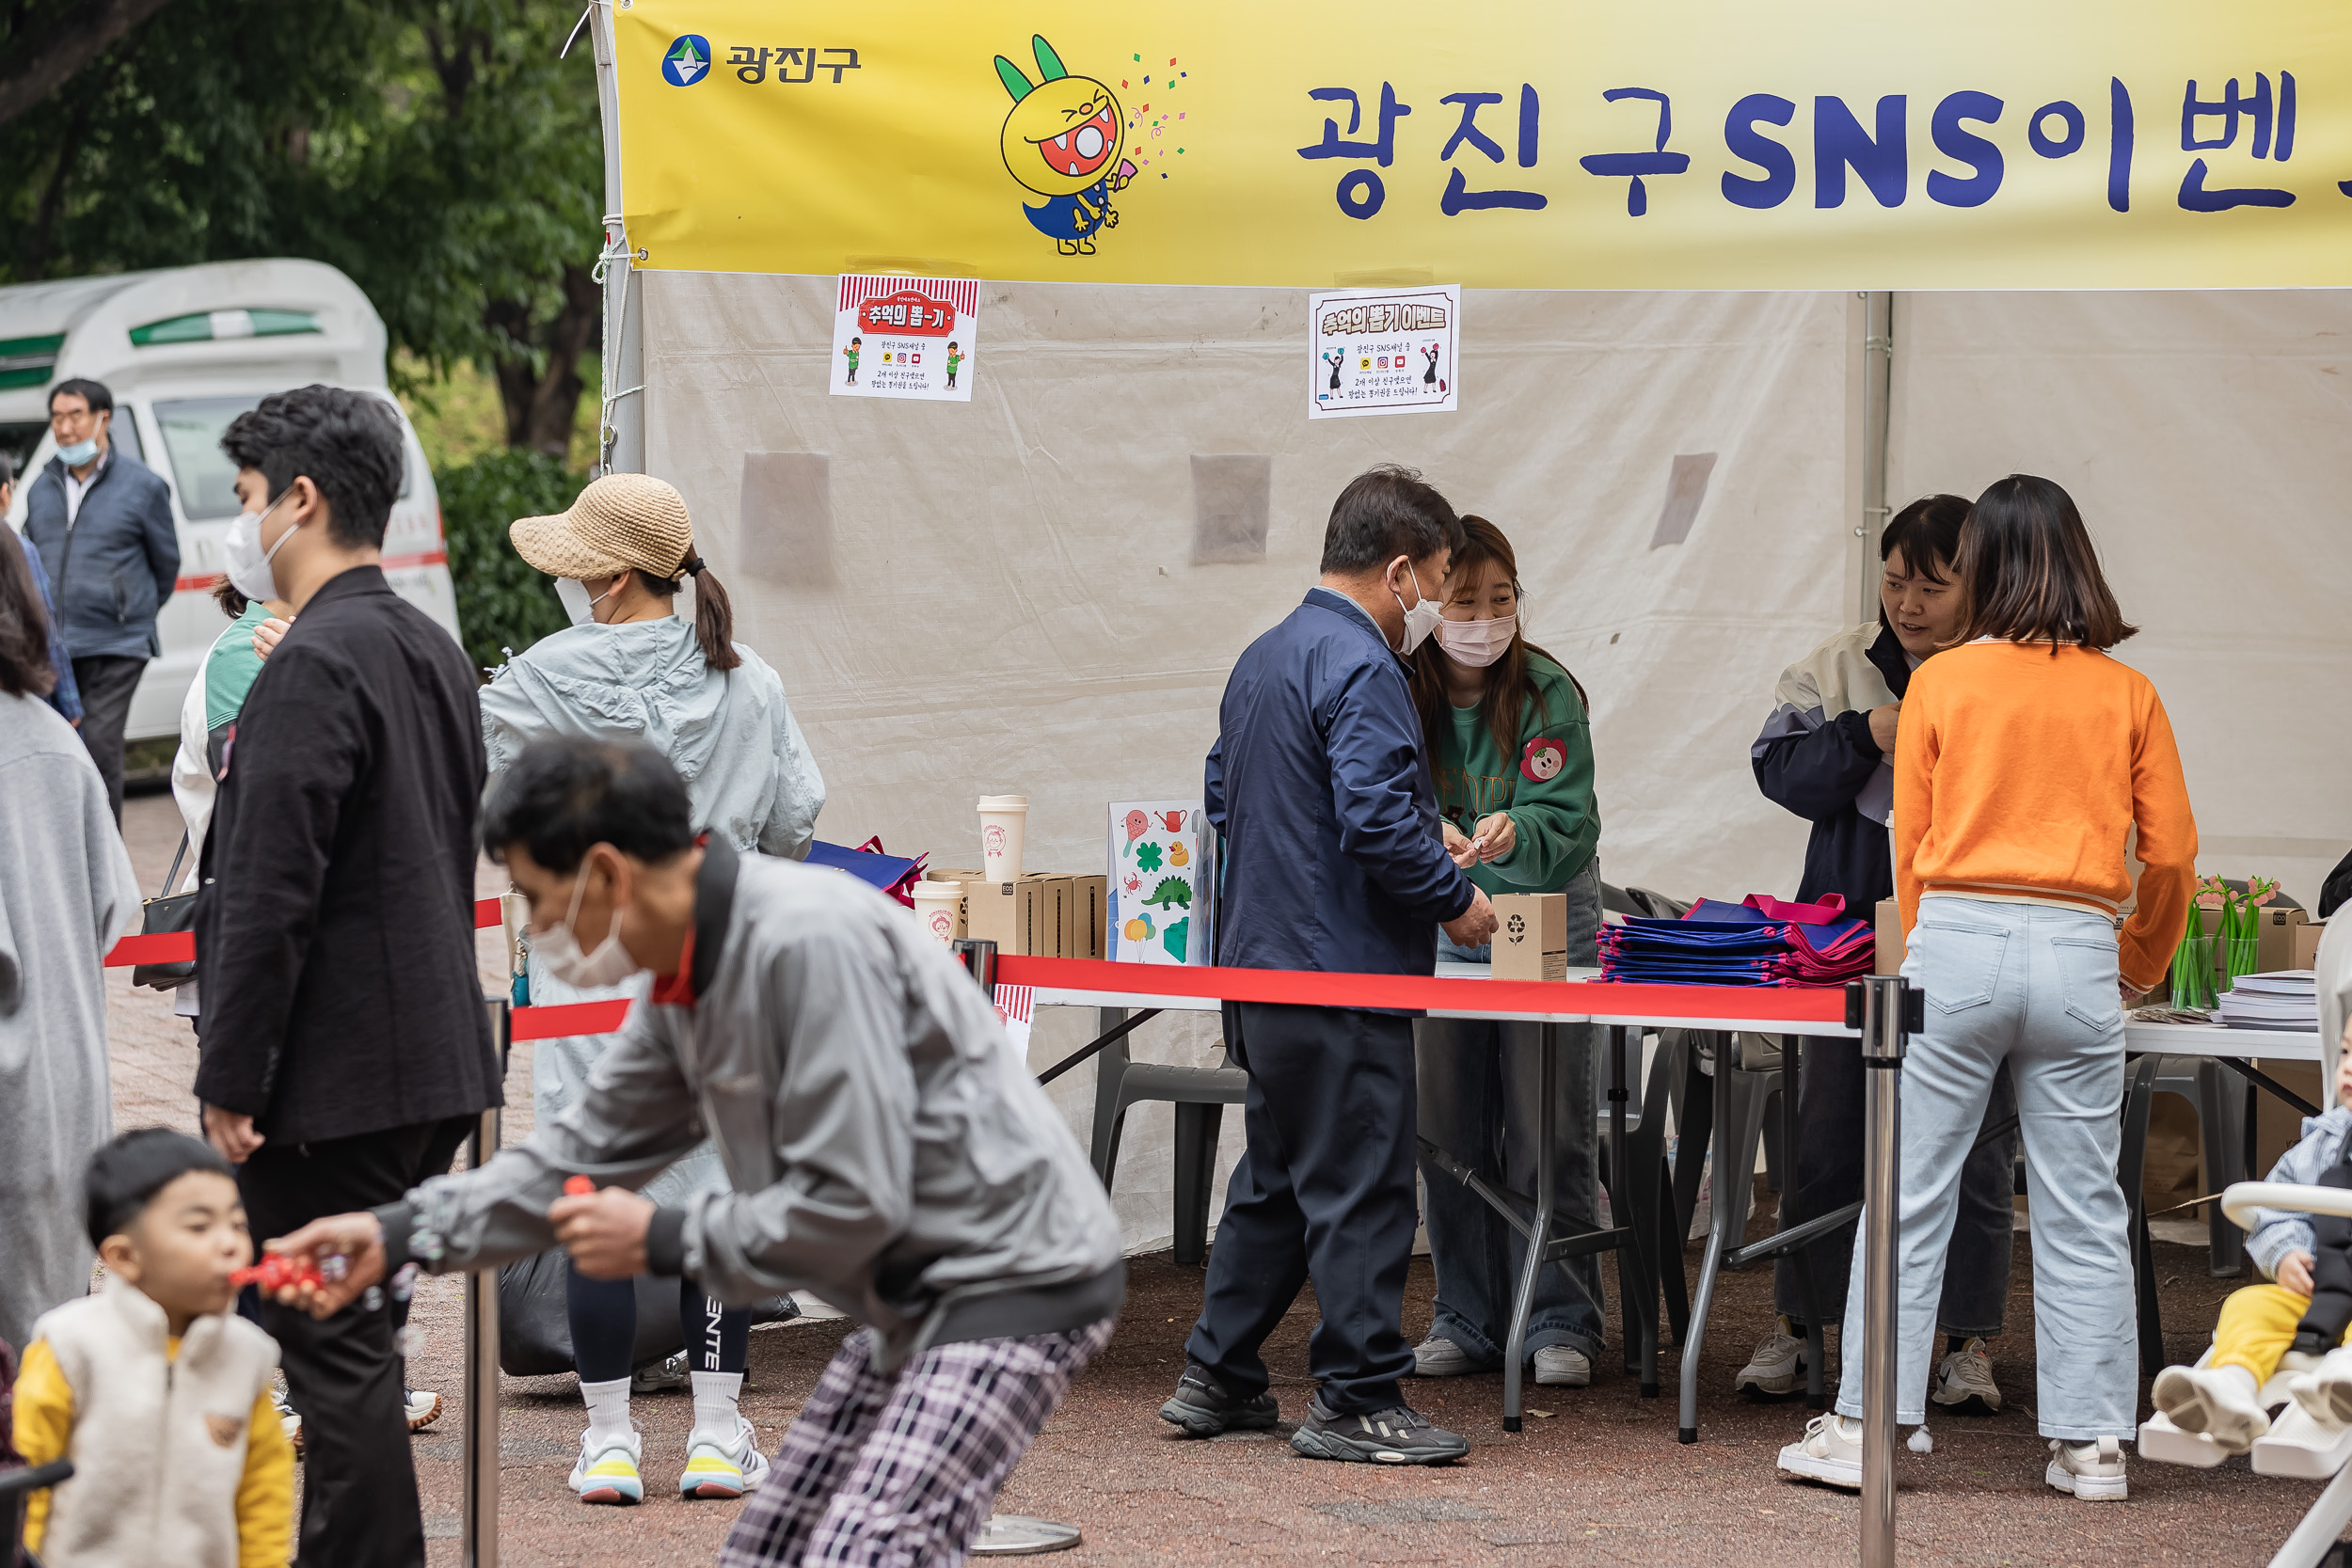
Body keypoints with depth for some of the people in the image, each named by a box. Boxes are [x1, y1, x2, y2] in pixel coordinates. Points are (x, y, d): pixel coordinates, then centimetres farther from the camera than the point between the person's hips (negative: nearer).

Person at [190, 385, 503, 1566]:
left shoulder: (312, 669, -18)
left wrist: (229, 1079, -15)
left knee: (332, 1349, -4)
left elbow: (272, 895, -21)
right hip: (435, 1066, 9)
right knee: (355, 1342, 17)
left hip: (332, 1082, -9)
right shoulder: (433, 652, 12)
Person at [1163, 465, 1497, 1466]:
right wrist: (1457, 902, -12)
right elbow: (1379, 820, -24)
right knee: (1360, 1186, -3)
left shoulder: (1263, 659, 16)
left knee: (1276, 1177, 17)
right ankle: (1356, 1399, 0)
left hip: (1260, 964, 10)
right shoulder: (1360, 669, -16)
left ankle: (1216, 1378, 21)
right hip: (1344, 972, -10)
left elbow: (1223, 798, 24)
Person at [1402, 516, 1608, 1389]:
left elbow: (1569, 823, -18)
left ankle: (1560, 1324, 3)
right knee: (1450, 1136, 6)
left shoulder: (1547, 693, -13)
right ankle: (1467, 1319, 16)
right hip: (1440, 926, 3)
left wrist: (1513, 835, -39)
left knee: (1549, 1134, -3)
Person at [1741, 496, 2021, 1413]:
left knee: (1972, 1148, 2)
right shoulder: (1841, 667, 8)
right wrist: (1869, 734, -11)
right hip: (1850, 933, 2)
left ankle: (1969, 1343, 11)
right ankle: (1796, 1325, 17)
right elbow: (1781, 771, 3)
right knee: (1827, 1141, 8)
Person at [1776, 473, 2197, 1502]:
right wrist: (2141, 967, 25)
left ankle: (1864, 1428, 7)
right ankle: (2091, 1444, 7)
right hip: (2076, 953, 1)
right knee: (2081, 1213, 5)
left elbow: (1910, 844, 8)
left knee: (1907, 1200, 4)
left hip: (1954, 947, -1)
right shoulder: (2126, 694, 6)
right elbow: (2171, 855, 8)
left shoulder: (1941, 683, 3)